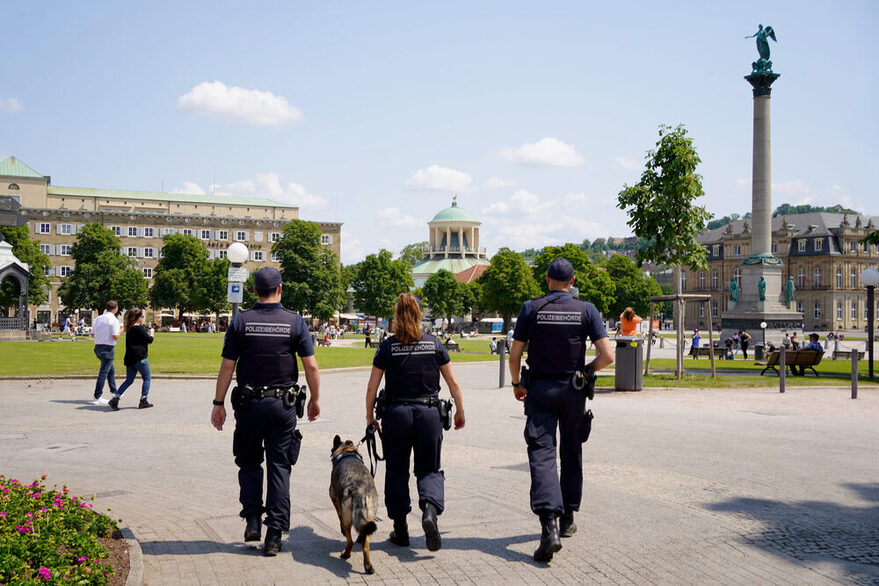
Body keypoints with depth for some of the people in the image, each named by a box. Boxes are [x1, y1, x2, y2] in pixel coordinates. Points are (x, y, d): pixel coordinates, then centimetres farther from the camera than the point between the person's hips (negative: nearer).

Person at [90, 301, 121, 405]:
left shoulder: (98, 318, 7)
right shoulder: (114, 320, -13)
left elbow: (92, 334, 9)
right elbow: (115, 336, -17)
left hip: (98, 347, 8)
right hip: (108, 348, -8)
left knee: (111, 370, 23)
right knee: (103, 372, -5)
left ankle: (114, 392, 35)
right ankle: (97, 397, -5)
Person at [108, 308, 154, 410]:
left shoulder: (129, 329, 12)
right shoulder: (140, 328, -14)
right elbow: (149, 340, -10)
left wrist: (147, 337, 16)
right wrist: (151, 336, 10)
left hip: (129, 359, 8)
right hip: (140, 358, -7)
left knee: (129, 380, 12)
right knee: (147, 379, 8)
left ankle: (115, 398, -2)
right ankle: (143, 401, 7)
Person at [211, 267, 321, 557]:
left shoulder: (241, 321, -3)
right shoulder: (295, 321, -2)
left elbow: (227, 367, -3)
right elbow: (311, 366, -4)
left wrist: (219, 404, 4)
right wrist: (315, 399, 8)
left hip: (249, 403, 0)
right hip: (282, 404, 0)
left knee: (249, 462, 19)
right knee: (279, 468, 5)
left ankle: (253, 519, 12)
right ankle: (274, 534, 4)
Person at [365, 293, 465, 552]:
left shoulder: (387, 346, -3)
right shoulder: (434, 343, 0)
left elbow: (372, 387, -2)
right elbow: (453, 383, 3)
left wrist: (370, 416, 10)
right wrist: (460, 412, 14)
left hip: (397, 413, -1)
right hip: (429, 413, 1)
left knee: (396, 471, 13)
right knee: (429, 469, 12)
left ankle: (400, 530, 17)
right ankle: (430, 509, -17)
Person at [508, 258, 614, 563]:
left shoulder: (531, 308, -3)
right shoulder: (586, 310, -1)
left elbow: (514, 355, -3)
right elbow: (607, 356, -8)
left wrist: (516, 384, 14)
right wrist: (586, 370, 11)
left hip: (540, 389, -1)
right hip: (573, 392, 2)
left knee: (541, 454, -6)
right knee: (571, 453, 17)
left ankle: (549, 526, -23)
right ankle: (567, 518, 30)